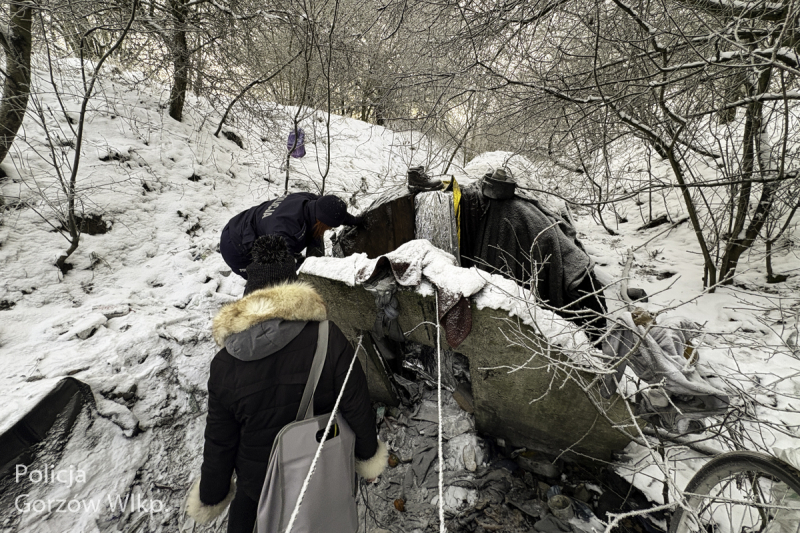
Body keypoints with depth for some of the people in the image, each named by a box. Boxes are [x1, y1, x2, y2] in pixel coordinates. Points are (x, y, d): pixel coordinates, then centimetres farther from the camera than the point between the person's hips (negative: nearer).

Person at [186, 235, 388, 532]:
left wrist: (212, 494, 9)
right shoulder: (329, 338, -28)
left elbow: (219, 441, -10)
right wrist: (369, 455, 1)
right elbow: (357, 408, -19)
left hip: (259, 477, 0)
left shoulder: (225, 365, -22)